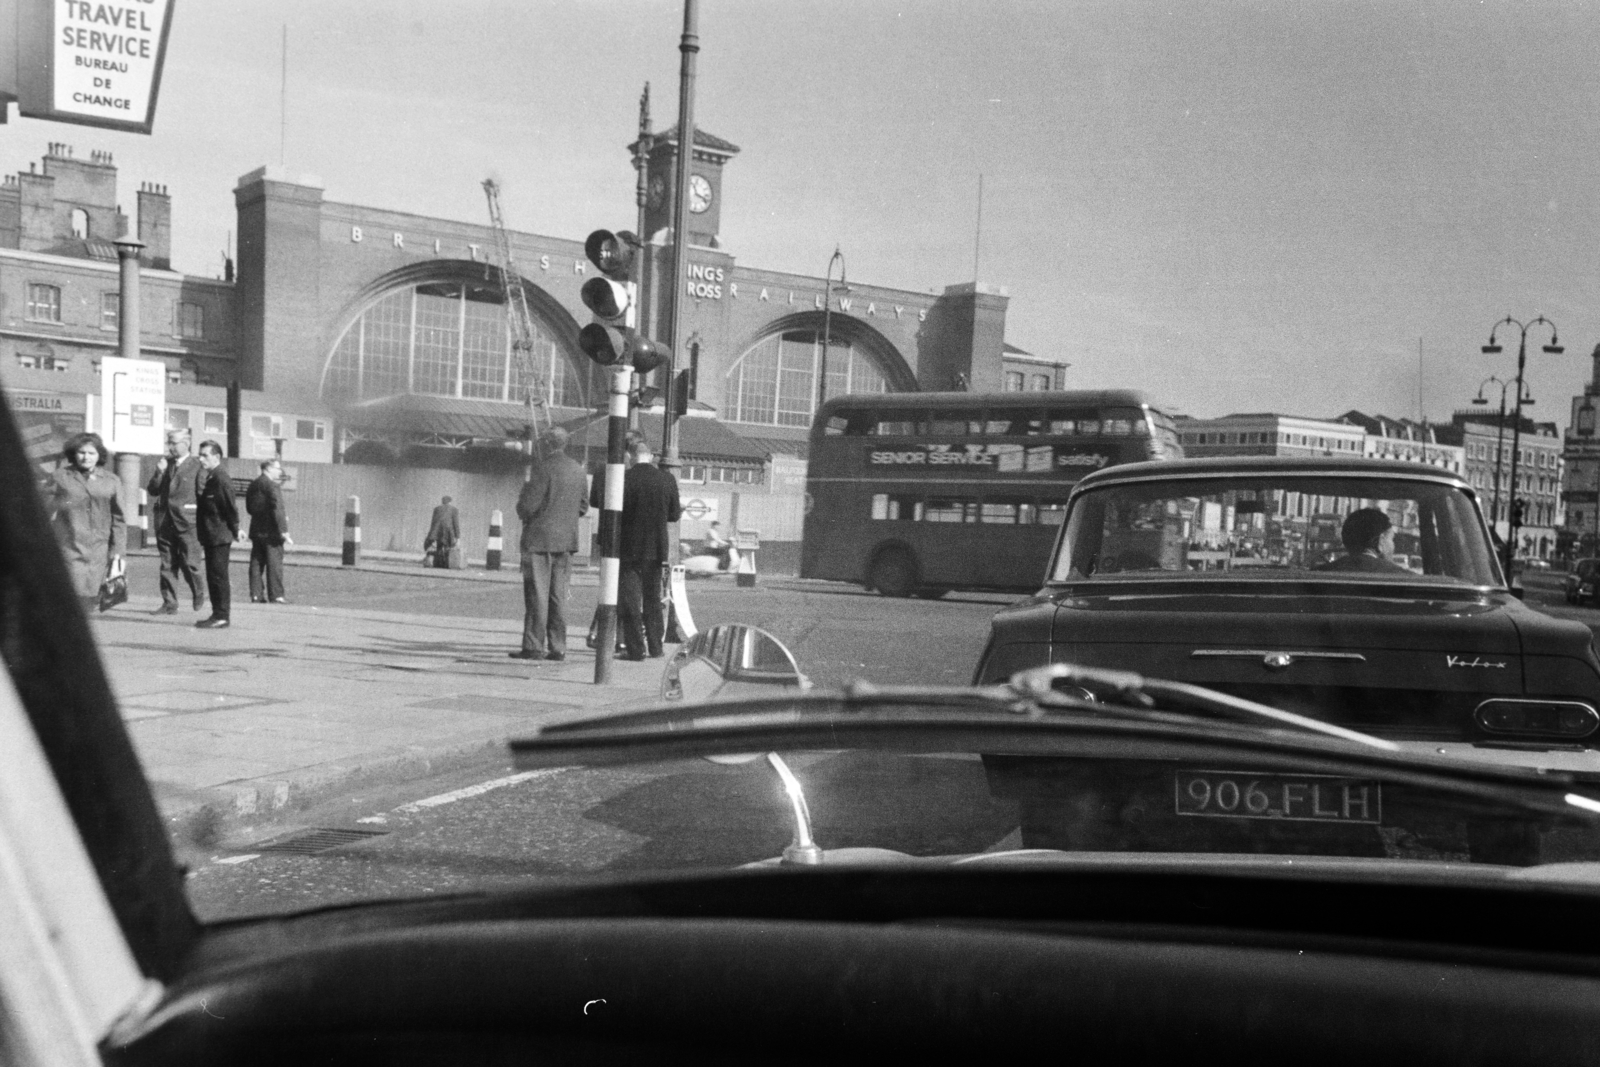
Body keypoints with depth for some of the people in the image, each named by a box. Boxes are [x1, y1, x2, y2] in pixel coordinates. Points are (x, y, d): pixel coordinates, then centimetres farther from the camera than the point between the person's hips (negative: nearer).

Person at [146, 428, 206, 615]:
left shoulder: (197, 466, -2)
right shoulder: (165, 463, 15)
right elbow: (153, 491, 13)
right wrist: (159, 472, -3)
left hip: (187, 522, -5)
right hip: (165, 521, 5)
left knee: (189, 563, -4)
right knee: (167, 564, 6)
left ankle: (198, 594, 20)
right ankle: (169, 603, 10)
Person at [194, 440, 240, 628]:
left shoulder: (220, 478, -17)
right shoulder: (210, 477, 14)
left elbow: (230, 507, -18)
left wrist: (235, 531, -10)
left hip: (219, 536, -10)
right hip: (211, 537, 10)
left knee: (218, 576, -6)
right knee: (213, 577, 13)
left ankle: (221, 616, -2)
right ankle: (217, 614, 18)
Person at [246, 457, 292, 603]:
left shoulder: (253, 485, 13)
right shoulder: (272, 485, -13)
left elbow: (249, 508, 18)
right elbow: (277, 509, -19)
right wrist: (284, 531, -20)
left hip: (256, 530, 8)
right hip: (271, 531, -8)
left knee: (256, 563, 9)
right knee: (274, 563, -3)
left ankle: (256, 595, 9)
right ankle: (275, 595, -2)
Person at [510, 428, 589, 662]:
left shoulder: (545, 469, -14)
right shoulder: (578, 470, 7)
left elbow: (527, 505, -16)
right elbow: (583, 505, 14)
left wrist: (524, 515, 5)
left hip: (540, 539, -6)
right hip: (567, 539, 6)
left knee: (537, 595, -2)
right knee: (558, 596, 9)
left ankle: (534, 646, -2)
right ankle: (557, 647, 9)